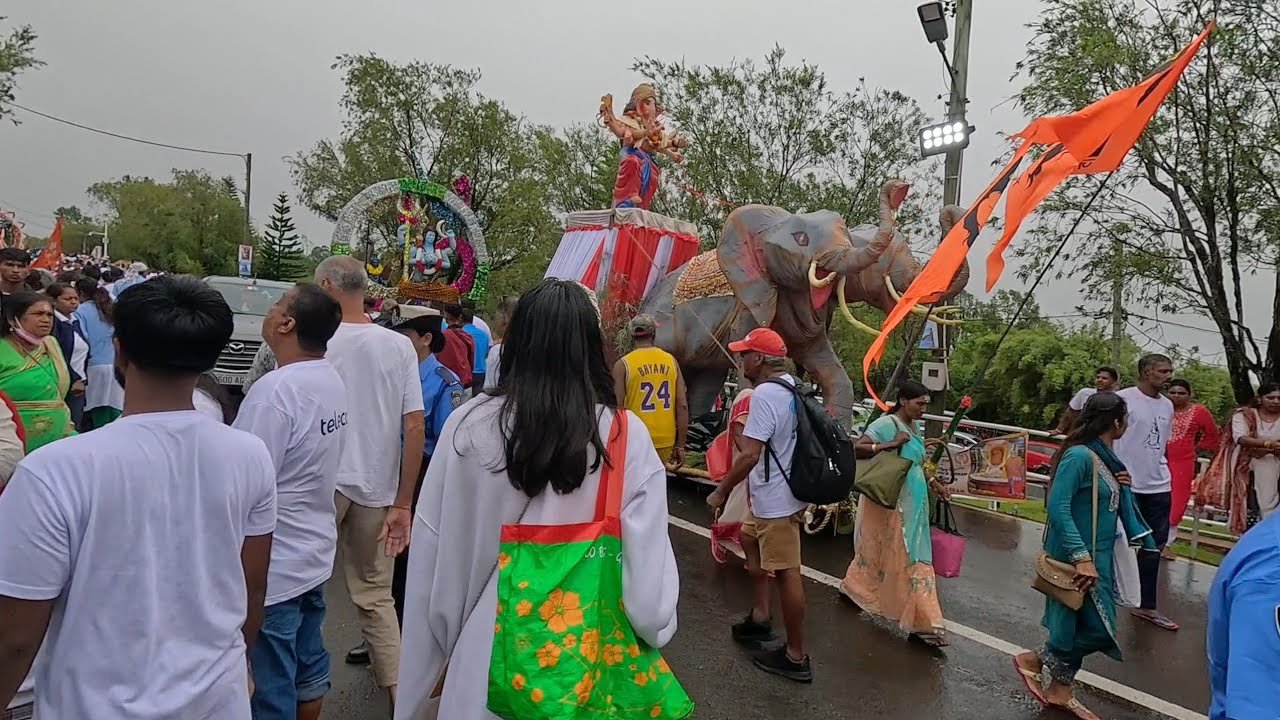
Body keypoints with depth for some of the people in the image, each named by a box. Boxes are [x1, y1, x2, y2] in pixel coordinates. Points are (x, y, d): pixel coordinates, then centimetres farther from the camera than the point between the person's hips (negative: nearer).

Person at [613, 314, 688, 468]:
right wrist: (680, 445, 7)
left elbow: (618, 408, -9)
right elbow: (683, 405, 1)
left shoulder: (623, 364, -6)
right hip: (666, 442, 4)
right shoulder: (671, 361, 4)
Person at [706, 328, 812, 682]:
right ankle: (760, 618, 33)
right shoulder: (792, 387, 7)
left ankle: (796, 656, 11)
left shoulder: (765, 394, -23)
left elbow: (749, 455, -27)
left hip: (776, 500, -10)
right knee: (750, 540, 26)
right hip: (772, 495, 10)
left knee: (785, 572, -1)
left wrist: (721, 491, -15)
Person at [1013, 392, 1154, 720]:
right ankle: (1032, 660, 13)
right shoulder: (1079, 456, -20)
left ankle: (1059, 691, 28)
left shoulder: (1105, 458, 7)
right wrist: (1082, 557, -28)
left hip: (1098, 557, 9)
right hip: (1077, 558, -9)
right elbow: (1057, 507, -26)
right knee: (1098, 629, -5)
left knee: (1081, 625, 15)